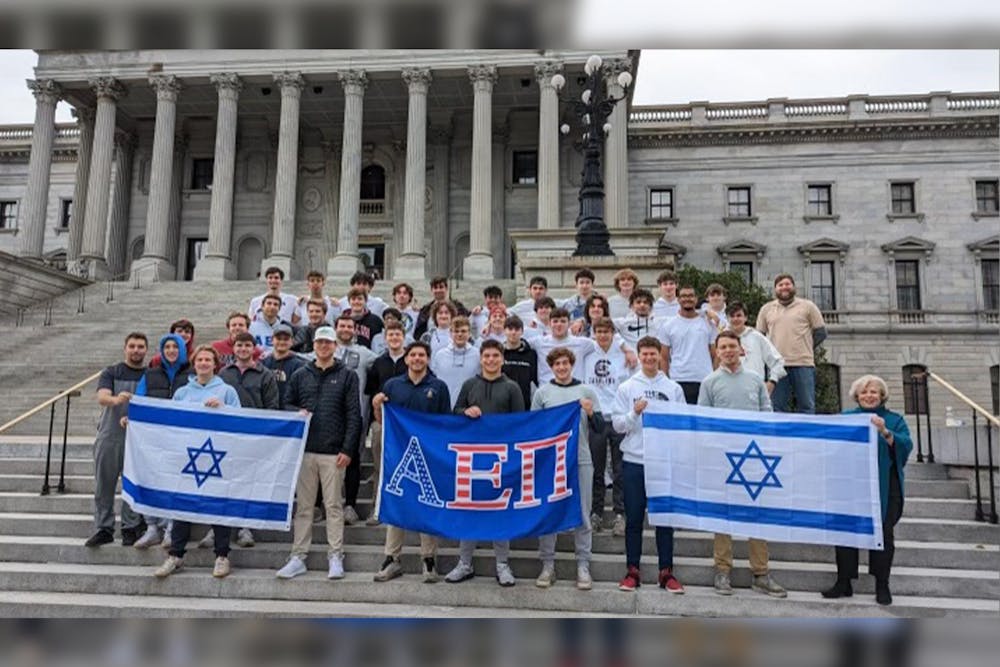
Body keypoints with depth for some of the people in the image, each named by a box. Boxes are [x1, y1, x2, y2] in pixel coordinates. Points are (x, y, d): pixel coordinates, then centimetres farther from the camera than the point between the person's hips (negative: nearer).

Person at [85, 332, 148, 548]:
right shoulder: (111, 373, 6)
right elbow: (101, 397, -11)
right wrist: (115, 399, -34)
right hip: (109, 436, 1)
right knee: (104, 485, 4)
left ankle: (130, 528, 9)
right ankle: (103, 528, 13)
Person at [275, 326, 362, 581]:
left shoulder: (347, 376, 4)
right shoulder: (300, 375, 12)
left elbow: (354, 415, -1)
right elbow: (286, 405, 18)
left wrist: (348, 450, -8)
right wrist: (297, 412, -6)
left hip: (333, 452, -2)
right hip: (304, 450, 3)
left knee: (334, 505, 2)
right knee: (302, 506, 7)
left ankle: (335, 557, 10)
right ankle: (298, 556, 15)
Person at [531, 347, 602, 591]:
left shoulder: (586, 391, 6)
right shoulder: (542, 392, 6)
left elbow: (600, 428, 5)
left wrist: (591, 413, -14)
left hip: (580, 460, 0)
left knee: (582, 514, 3)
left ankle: (583, 567, 12)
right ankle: (547, 565, 14)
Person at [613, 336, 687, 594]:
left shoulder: (674, 388, 6)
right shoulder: (626, 388, 4)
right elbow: (617, 425, 0)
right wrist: (635, 413, -16)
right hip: (634, 460, 0)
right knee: (634, 518, 6)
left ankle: (666, 572, 15)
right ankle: (632, 571, 15)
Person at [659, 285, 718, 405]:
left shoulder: (708, 323, 8)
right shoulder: (668, 326, 6)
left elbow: (715, 355, 9)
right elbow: (665, 358, 5)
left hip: (705, 381, 1)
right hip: (679, 381, -1)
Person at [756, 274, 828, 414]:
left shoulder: (807, 306, 7)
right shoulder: (766, 309, 13)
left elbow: (821, 332, 9)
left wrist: (805, 347, 6)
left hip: (803, 364, -1)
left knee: (807, 406, 1)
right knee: (777, 408, 5)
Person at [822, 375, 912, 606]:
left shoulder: (894, 420, 7)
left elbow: (906, 446, -9)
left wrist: (884, 432, -25)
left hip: (884, 488, -1)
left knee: (883, 534, 2)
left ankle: (882, 586, 14)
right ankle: (843, 583, 11)